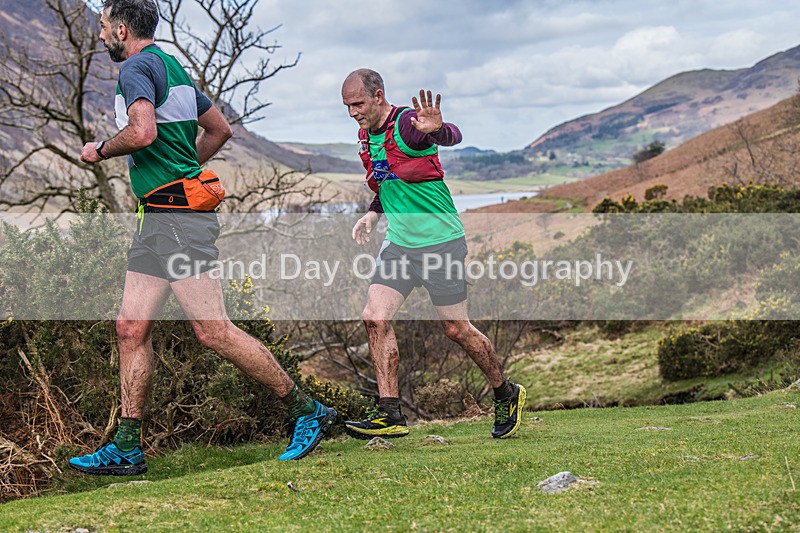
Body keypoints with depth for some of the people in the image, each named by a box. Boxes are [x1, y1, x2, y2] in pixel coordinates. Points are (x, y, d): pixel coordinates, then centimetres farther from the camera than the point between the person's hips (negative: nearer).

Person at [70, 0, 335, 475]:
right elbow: (220, 129, 26)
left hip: (178, 220, -10)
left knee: (213, 331, -11)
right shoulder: (171, 67, 20)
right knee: (132, 328, 8)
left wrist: (100, 150, -8)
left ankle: (308, 412, -2)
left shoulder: (138, 67, -9)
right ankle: (127, 450, 11)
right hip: (158, 221, 10)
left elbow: (142, 132, -27)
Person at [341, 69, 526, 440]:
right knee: (375, 318, -8)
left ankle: (506, 395, 25)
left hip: (440, 240, -7)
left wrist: (437, 129, -60)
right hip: (399, 242, 7)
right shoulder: (366, 135, 8)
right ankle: (390, 415, -4)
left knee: (455, 329, 2)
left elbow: (453, 137, -38)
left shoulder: (407, 124, -17)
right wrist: (372, 214, 10)